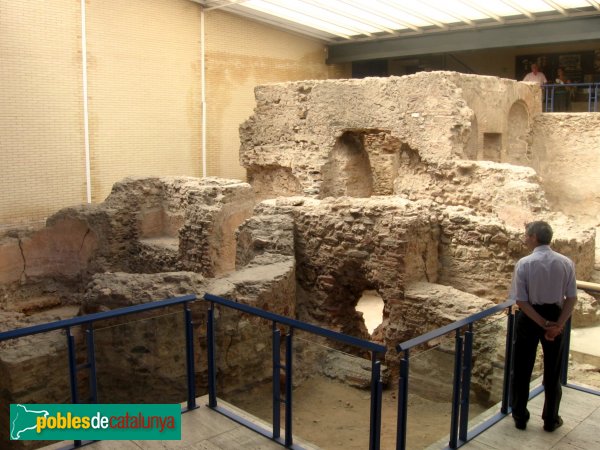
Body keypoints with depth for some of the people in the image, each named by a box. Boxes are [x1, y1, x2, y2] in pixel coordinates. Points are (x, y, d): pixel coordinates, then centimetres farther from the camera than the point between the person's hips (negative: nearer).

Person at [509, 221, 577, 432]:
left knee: (522, 370, 13)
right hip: (556, 318, 3)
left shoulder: (524, 263, -15)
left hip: (529, 317, -2)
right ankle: (551, 420, 28)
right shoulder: (566, 263, -6)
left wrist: (544, 323, -14)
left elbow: (521, 301, -17)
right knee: (552, 371, 16)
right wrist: (558, 324, -10)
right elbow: (572, 298, -8)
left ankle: (520, 417, 24)